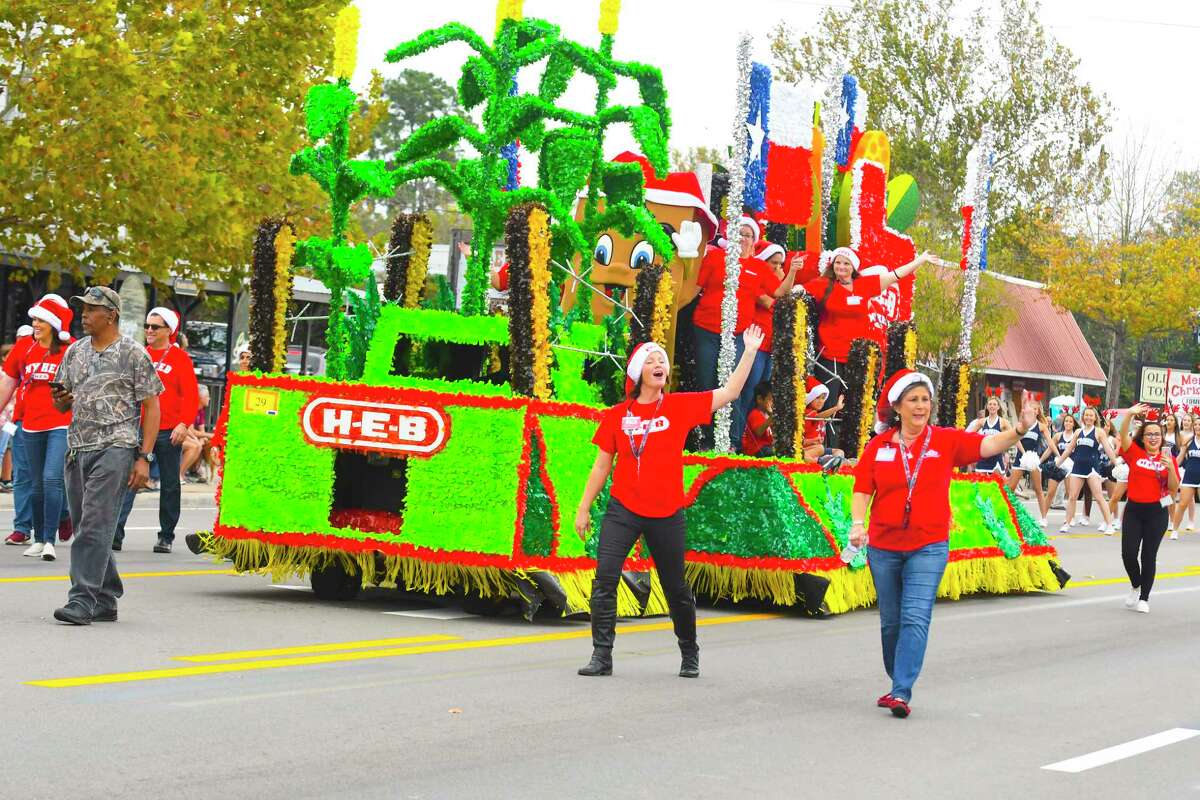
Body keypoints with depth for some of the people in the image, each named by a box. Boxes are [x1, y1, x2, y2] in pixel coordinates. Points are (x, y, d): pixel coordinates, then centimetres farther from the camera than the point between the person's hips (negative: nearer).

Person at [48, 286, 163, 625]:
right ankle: (106, 601, 18)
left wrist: (144, 458, -9)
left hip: (115, 448, -6)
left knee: (95, 525, -14)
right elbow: (62, 403, 22)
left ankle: (82, 600, -17)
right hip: (77, 448, 6)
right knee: (87, 528, 8)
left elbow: (151, 407, -2)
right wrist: (60, 399, -5)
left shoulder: (133, 353, -1)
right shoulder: (75, 352, 15)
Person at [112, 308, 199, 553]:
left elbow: (191, 395, -5)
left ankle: (166, 537, 17)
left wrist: (184, 424, -17)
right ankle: (116, 533, -17)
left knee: (169, 485, 8)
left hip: (169, 432, -2)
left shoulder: (180, 358, 0)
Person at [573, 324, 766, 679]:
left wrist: (750, 351, -7)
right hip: (623, 510, 0)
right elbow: (602, 466, 9)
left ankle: (689, 655, 28)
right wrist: (583, 508, 8)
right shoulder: (617, 415, 2)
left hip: (667, 514, 0)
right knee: (604, 578, -13)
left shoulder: (681, 406, 2)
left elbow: (729, 393, -1)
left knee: (676, 588, 9)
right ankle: (602, 656, -8)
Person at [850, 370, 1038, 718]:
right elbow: (862, 489, 4)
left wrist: (1020, 428, -30)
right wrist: (858, 523, -11)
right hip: (883, 546, 2)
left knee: (915, 619, -12)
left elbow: (988, 445, -13)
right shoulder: (878, 446, 2)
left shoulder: (946, 441, -1)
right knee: (891, 620, 13)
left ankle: (901, 693, -14)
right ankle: (898, 683, 29)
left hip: (928, 547, -2)